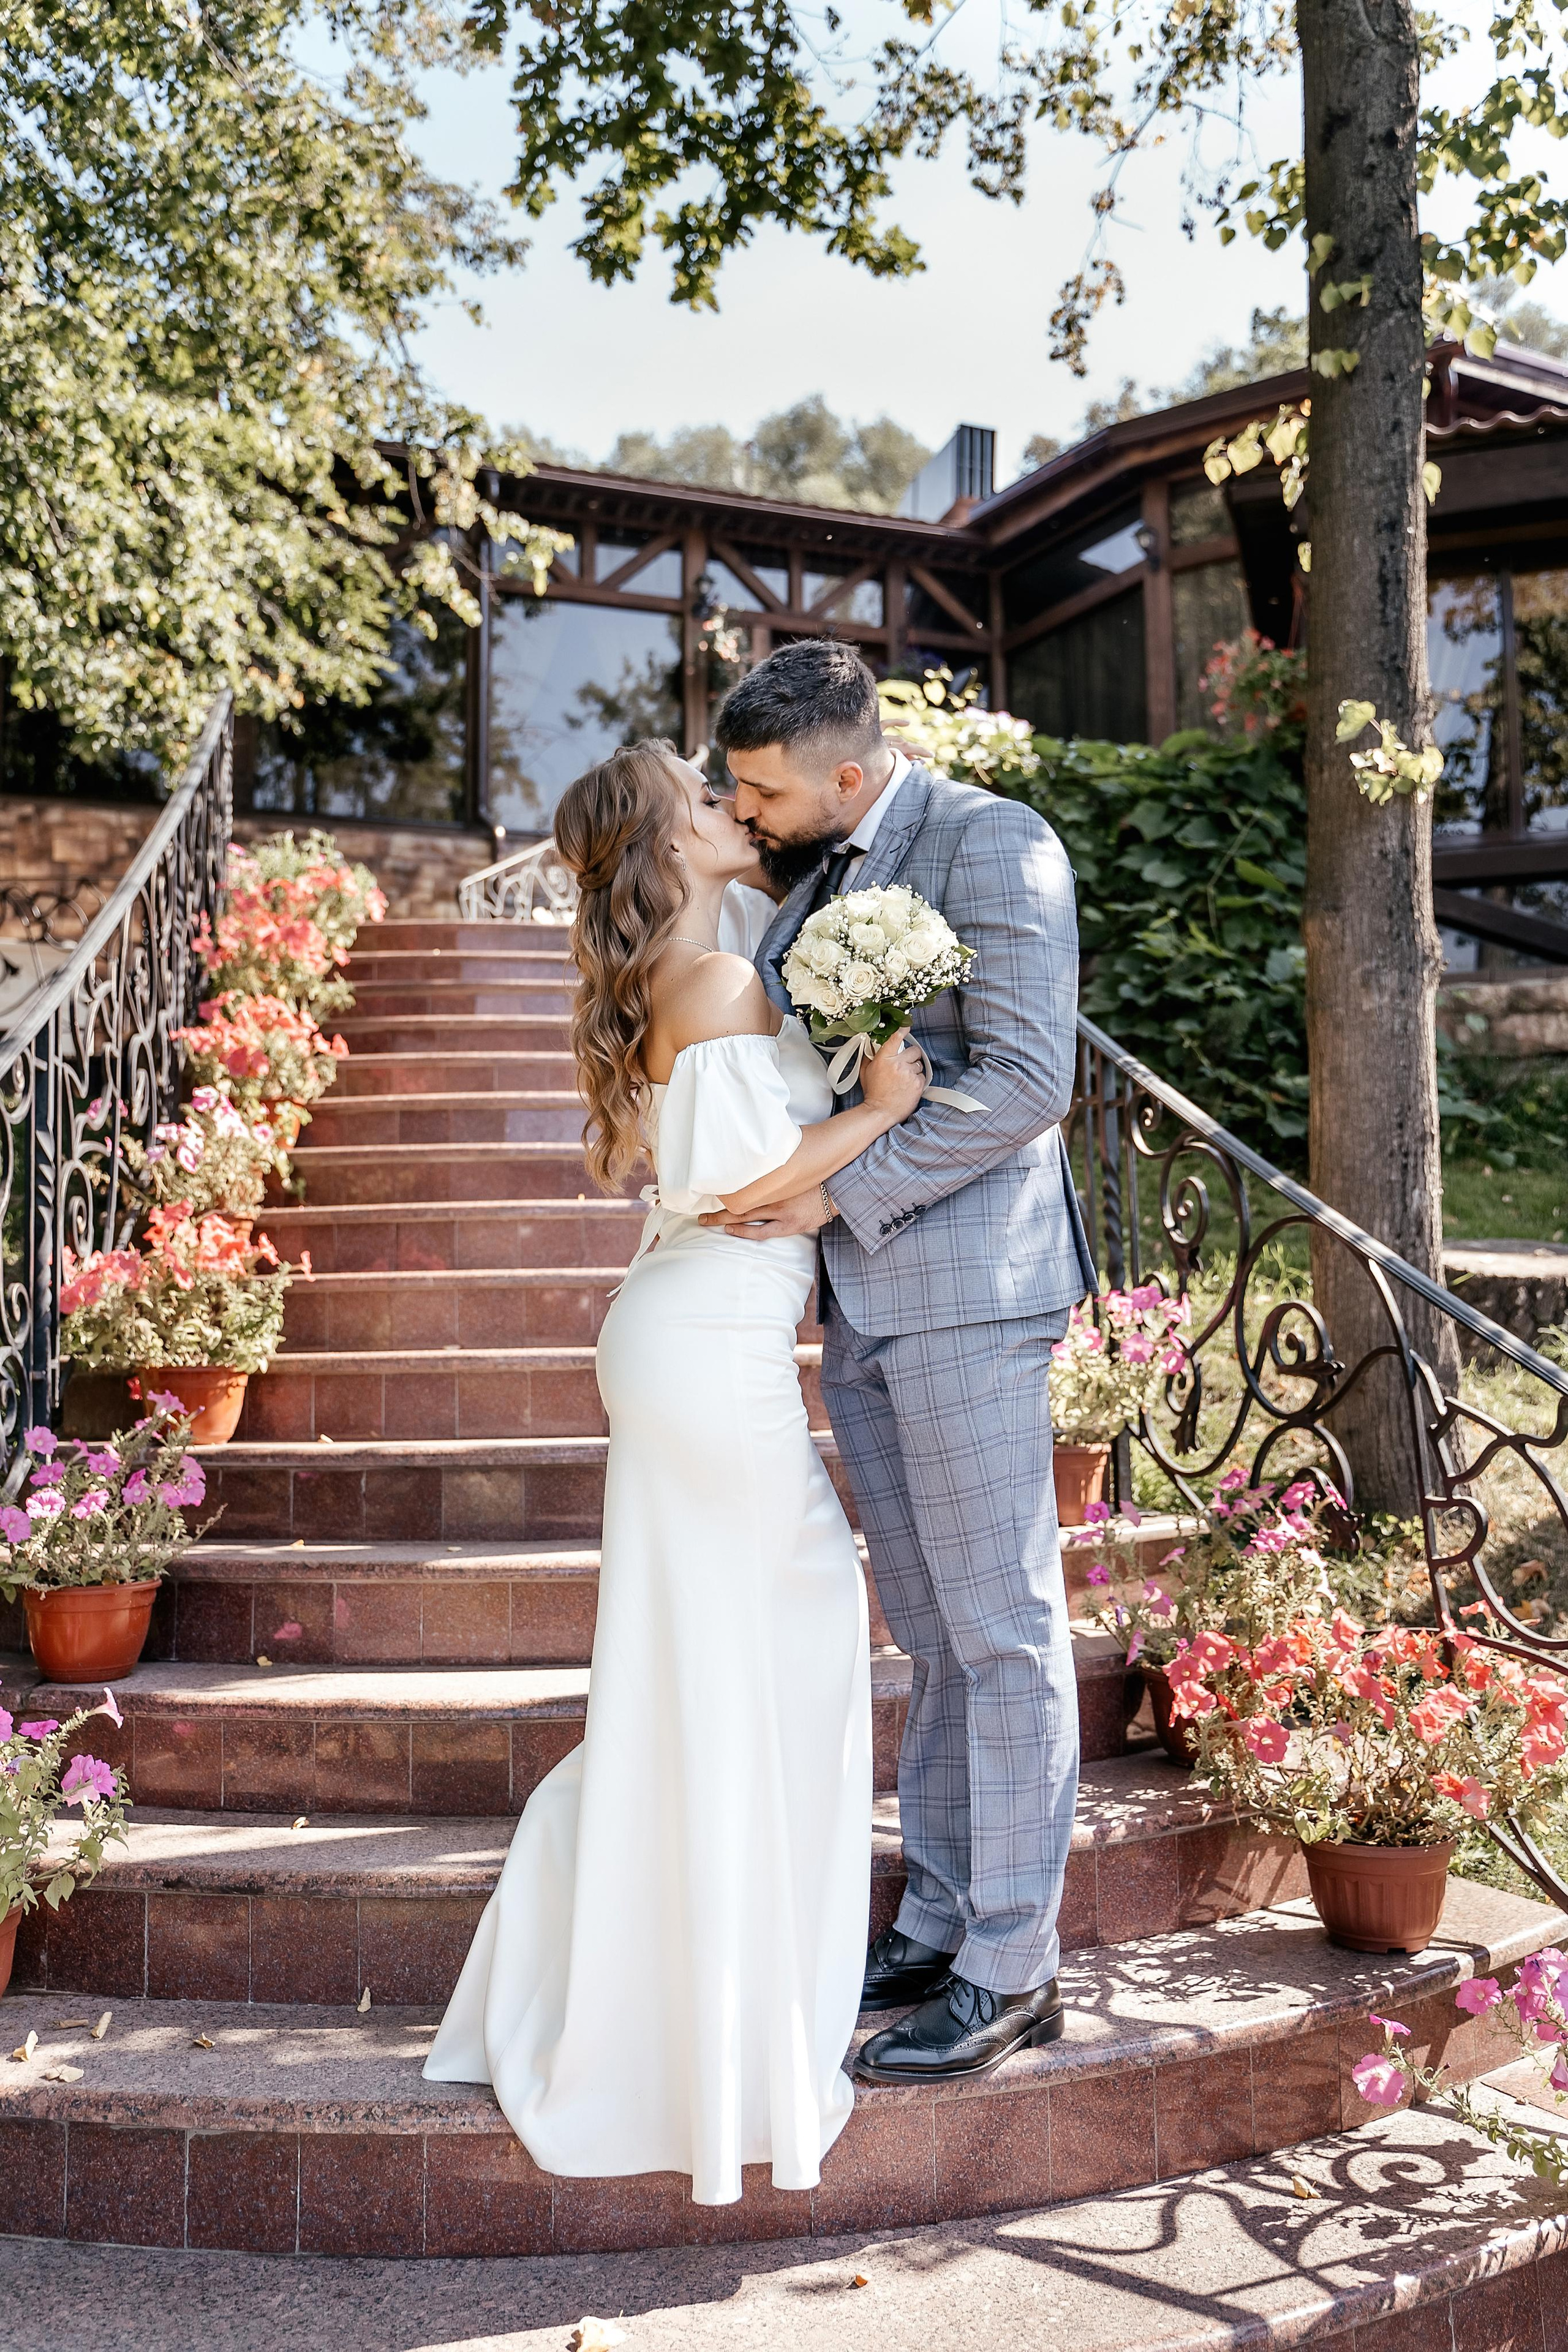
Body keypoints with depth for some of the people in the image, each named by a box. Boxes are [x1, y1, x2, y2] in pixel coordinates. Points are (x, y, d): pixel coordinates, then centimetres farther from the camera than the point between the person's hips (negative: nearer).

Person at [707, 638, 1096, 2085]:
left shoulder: (993, 844, -9)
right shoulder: (814, 876, 16)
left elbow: (1027, 1082, -18)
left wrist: (841, 1192, -17)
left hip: (964, 1286, -8)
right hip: (856, 1297, 8)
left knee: (1003, 1628, -1)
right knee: (931, 1633, 13)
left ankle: (1013, 1973, 8)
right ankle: (938, 1926, 22)